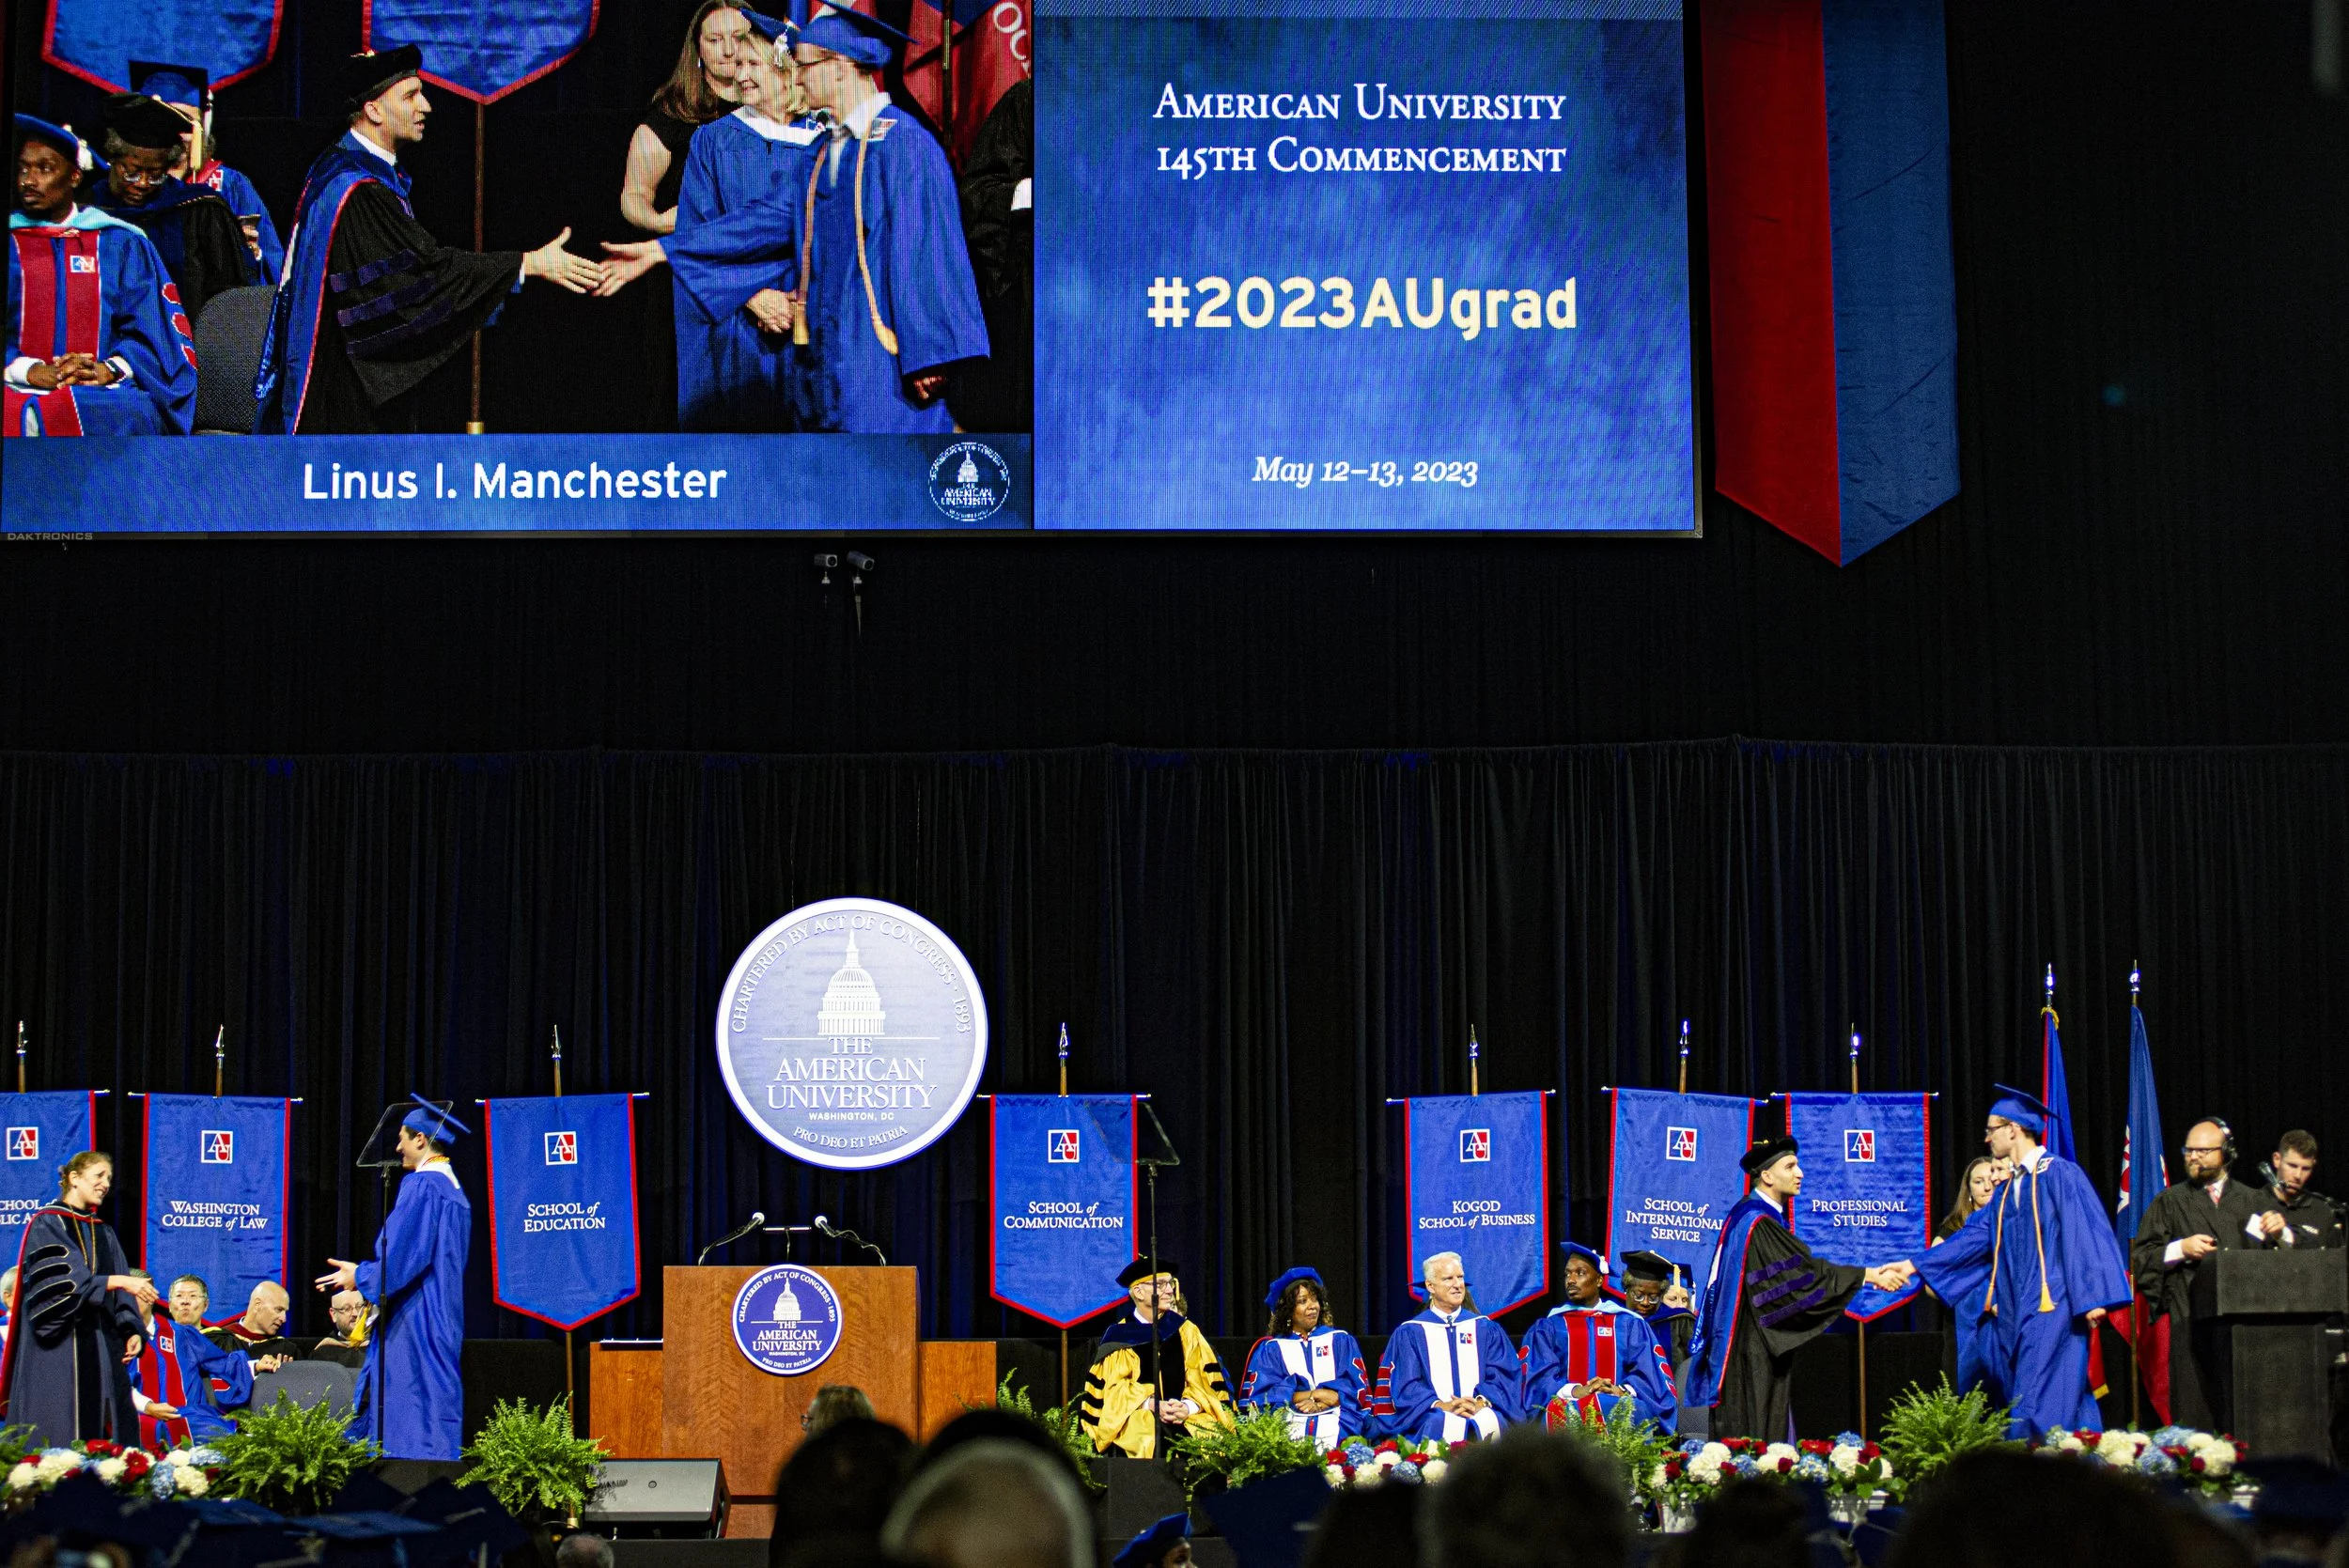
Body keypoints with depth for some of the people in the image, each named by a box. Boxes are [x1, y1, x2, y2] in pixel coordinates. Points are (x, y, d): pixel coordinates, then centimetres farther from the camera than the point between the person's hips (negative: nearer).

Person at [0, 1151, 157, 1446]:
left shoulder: (103, 1232, 19)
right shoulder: (47, 1224, -2)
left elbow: (121, 1296, 14)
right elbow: (59, 1281, -16)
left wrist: (132, 1332, -3)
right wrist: (117, 1280, -24)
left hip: (102, 1350, 7)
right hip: (59, 1348, -7)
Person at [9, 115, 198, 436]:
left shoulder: (122, 244, 17)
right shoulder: (12, 242, 15)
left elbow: (153, 333, 8)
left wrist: (107, 370, -11)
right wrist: (33, 371, -14)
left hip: (105, 392, 1)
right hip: (21, 390, -1)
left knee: (136, 412, -34)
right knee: (15, 418, -37)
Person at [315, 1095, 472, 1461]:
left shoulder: (420, 1185, -12)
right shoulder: (455, 1191, 16)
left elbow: (403, 1255, -18)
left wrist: (361, 1277, -3)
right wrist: (365, 1272, 23)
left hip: (413, 1321, -9)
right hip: (443, 1318, 9)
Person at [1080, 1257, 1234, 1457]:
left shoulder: (1186, 1331, 13)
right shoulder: (1119, 1336, 7)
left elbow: (1206, 1381, 7)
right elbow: (1114, 1388, 0)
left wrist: (1188, 1406, -13)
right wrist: (1150, 1405, -16)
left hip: (1186, 1418, 2)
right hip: (1135, 1419, -2)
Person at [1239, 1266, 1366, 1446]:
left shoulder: (1340, 1341, 20)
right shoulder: (1271, 1348, 17)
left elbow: (1356, 1388, 8)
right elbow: (1261, 1395, 2)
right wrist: (1317, 1394, -6)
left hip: (1335, 1423, 1)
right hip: (1290, 1426, -1)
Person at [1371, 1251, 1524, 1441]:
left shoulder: (1486, 1330, 18)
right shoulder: (1409, 1334, 12)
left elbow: (1502, 1376, 8)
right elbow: (1407, 1385, 2)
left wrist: (1481, 1402, -14)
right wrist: (1441, 1406, -16)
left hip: (1482, 1412, 2)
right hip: (1429, 1416, -2)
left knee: (1489, 1421, -34)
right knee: (1443, 1423, -38)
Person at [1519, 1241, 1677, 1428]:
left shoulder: (1630, 1324, 21)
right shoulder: (1549, 1327, 20)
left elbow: (1648, 1372, 8)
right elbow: (1541, 1376, 4)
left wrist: (1624, 1390, -15)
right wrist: (1574, 1392, -18)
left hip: (1620, 1405, 1)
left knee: (1634, 1411, -36)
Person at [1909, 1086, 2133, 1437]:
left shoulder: (2059, 1175, -6)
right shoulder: (2007, 1191, 18)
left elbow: (2085, 1234, -12)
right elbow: (1973, 1237, 18)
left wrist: (2092, 1297, -18)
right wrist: (1915, 1266, 14)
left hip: (2052, 1307, -8)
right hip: (2015, 1313, 8)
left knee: (2038, 1408, -12)